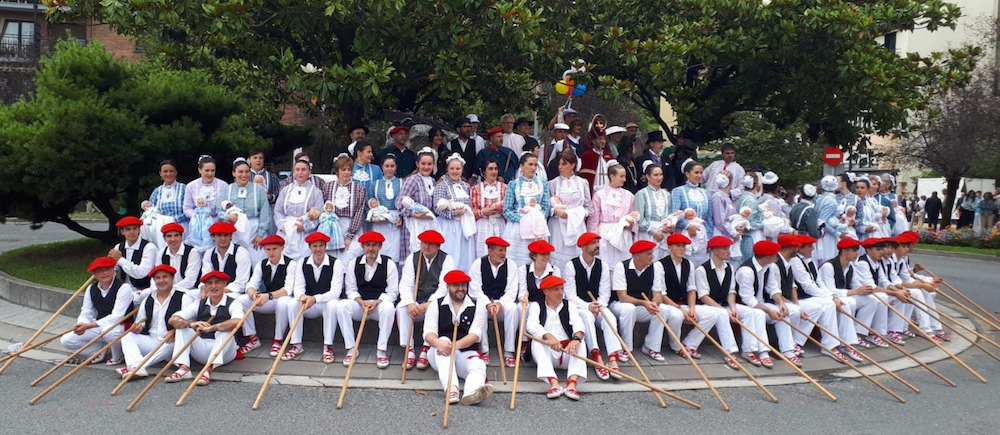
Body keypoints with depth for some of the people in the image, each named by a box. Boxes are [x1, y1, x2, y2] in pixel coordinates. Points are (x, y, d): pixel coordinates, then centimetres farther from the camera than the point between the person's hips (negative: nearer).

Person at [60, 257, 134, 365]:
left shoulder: (123, 287, -17)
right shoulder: (91, 289, 5)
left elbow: (116, 317, -23)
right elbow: (85, 314, 3)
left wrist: (89, 326, -28)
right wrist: (81, 325, -22)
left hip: (120, 327, -6)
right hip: (99, 327, 6)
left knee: (108, 330, -40)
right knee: (65, 340, -8)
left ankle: (117, 357, -10)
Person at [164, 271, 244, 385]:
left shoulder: (232, 304, -5)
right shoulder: (199, 304, 8)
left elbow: (236, 322, -30)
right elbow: (172, 320, -5)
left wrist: (210, 328, -32)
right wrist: (191, 324, -25)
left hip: (224, 352, -4)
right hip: (202, 353, 4)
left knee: (225, 331, -30)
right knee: (182, 327, -8)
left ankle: (209, 370, -44)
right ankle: (183, 368, -25)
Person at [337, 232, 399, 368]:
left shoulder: (388, 263, -2)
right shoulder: (353, 263, 4)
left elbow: (392, 292, -4)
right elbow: (350, 289, 4)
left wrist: (376, 303, -19)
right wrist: (362, 302, -16)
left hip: (381, 302, -2)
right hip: (359, 302, 2)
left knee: (389, 307, -37)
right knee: (341, 305, -28)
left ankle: (381, 350, -28)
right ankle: (350, 348, -21)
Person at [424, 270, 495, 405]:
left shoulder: (478, 305, 5)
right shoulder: (436, 305, 6)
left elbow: (475, 334, -7)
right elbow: (428, 333, -7)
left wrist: (455, 345, -27)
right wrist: (438, 343, -32)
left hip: (466, 353, 0)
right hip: (439, 356, 0)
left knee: (478, 365, -31)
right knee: (443, 341, -33)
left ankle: (472, 393, -65)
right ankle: (451, 390, -51)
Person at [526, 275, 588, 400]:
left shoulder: (569, 305, 15)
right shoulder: (536, 306, 10)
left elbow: (578, 323, -6)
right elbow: (531, 325, -12)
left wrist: (576, 339, -31)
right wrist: (548, 336, -34)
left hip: (567, 354, 1)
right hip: (546, 354, -1)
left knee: (580, 342, -25)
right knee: (537, 341, -29)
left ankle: (572, 384, -45)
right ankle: (554, 384, -46)